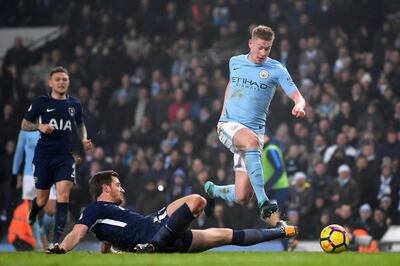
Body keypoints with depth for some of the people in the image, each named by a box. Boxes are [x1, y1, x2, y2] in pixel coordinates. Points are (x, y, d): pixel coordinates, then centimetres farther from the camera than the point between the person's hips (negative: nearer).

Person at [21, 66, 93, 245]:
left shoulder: (74, 104, 7)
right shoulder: (41, 102, -1)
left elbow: (81, 124, 25)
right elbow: (24, 124, 4)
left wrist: (84, 139, 7)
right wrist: (39, 126, -15)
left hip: (65, 156, 1)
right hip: (44, 155, -1)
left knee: (63, 194, -17)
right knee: (42, 198, 7)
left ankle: (56, 239, -19)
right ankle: (31, 219, 43)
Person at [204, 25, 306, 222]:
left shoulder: (277, 70, 0)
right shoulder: (235, 62, 8)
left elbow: (298, 98, -6)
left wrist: (299, 106, -30)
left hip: (254, 130, 0)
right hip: (229, 124, 0)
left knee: (242, 197, -7)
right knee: (252, 140, -38)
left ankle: (212, 190, 29)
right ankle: (263, 202, -43)